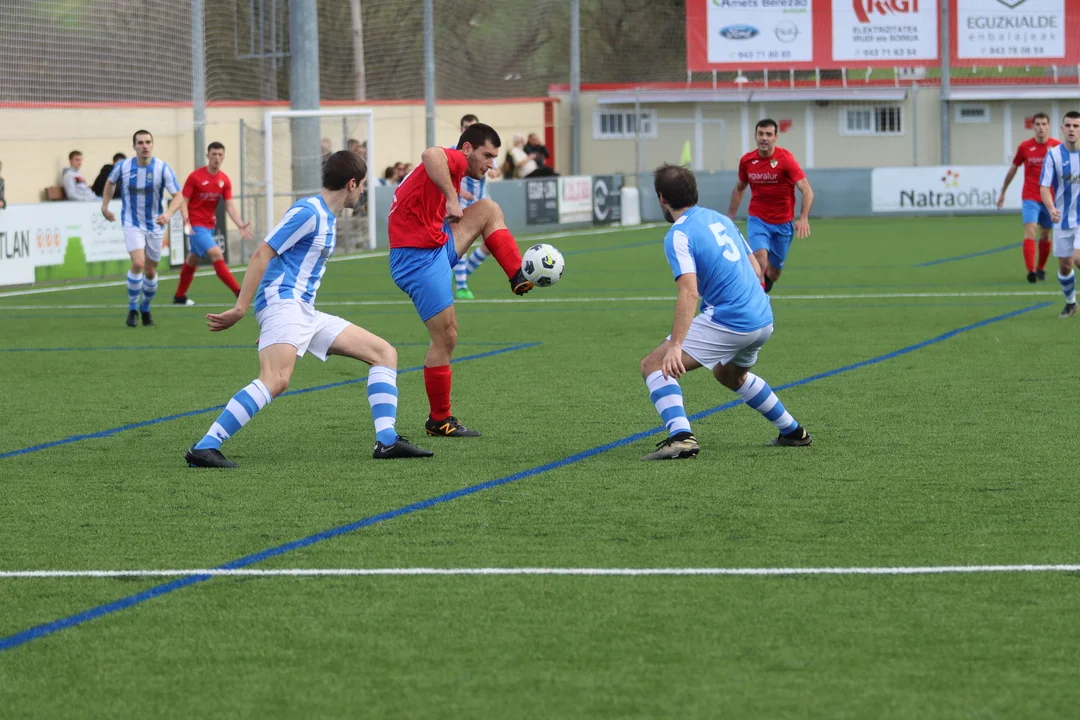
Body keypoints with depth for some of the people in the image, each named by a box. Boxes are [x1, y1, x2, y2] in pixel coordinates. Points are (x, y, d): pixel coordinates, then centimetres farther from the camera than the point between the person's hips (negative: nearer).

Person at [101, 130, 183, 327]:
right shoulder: (122, 167, -8)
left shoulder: (162, 168, -12)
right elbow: (111, 182, 15)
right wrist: (105, 206, 14)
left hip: (154, 225, 1)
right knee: (138, 263, -21)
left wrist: (168, 214, -31)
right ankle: (132, 308, -5)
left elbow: (178, 196, -13)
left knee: (150, 270, 9)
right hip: (132, 224, -1)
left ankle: (146, 308, 33)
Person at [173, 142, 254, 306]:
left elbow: (229, 206, -1)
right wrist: (186, 221, -26)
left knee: (193, 260, 18)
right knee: (217, 255, -19)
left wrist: (240, 225, -15)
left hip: (210, 225, 7)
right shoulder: (195, 177, -13)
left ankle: (179, 297, 32)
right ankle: (239, 293, -22)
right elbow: (183, 201, -11)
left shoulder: (224, 180, 1)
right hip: (196, 225, -7)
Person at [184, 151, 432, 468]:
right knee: (277, 380, -32)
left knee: (385, 352, 8)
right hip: (283, 303, -10)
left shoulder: (327, 217, 21)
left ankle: (387, 441, 1)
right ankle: (204, 448, -33)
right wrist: (240, 310, -19)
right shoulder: (308, 212, -9)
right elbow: (261, 255, -14)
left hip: (306, 312, 10)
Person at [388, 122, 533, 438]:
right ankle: (439, 421, 8)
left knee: (488, 210, 11)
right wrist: (452, 198, -35)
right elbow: (431, 155, -36)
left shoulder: (454, 174, 19)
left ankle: (520, 278, 3)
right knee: (446, 337, -3)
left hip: (437, 248, 10)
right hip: (419, 257, -10)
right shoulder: (455, 160, -11)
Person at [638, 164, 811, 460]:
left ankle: (680, 436, -26)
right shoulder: (720, 219, 15)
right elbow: (756, 269, 21)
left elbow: (690, 292, -23)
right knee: (730, 374, 37)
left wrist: (675, 345, -28)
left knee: (654, 365, -7)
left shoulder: (678, 235, -11)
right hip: (764, 319, 9)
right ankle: (793, 431, 42)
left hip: (729, 322, -8)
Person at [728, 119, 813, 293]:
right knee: (760, 255, -27)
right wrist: (729, 218, 13)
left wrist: (803, 218, -35)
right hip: (757, 220, 1)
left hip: (782, 223, -1)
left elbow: (807, 190, -21)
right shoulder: (747, 161, -3)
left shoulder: (786, 159, -14)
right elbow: (739, 189, 16)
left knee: (773, 274, 9)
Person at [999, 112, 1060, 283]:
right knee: (1030, 232, -17)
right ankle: (1031, 271, -25)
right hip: (1030, 198, -1)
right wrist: (1002, 192, 17)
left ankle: (1041, 268, 30)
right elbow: (1012, 170, 12)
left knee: (1045, 235, 12)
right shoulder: (1025, 147, 0)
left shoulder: (1057, 147, -1)